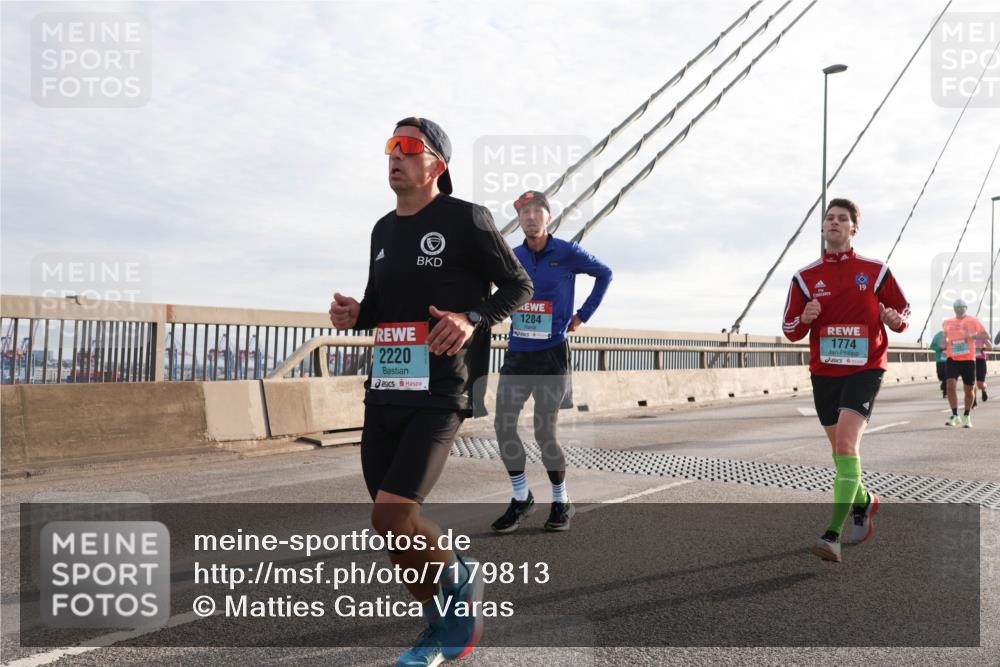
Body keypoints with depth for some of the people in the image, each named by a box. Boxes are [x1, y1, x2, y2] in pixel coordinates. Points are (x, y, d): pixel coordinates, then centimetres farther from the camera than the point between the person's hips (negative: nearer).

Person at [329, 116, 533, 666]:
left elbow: (519, 286, 0)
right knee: (392, 523, 8)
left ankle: (458, 577, 15)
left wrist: (472, 319, -18)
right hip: (383, 392, 7)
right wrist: (354, 315, 2)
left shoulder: (465, 219, -4)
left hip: (439, 395, -7)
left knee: (393, 516, -17)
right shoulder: (383, 230, 15)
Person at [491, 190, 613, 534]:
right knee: (503, 426, -3)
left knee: (544, 433, -2)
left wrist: (583, 315, 6)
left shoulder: (567, 253, -4)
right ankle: (521, 497, 15)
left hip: (551, 354, -4)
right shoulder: (511, 257, 6)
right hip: (516, 354, 4)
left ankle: (561, 501, 20)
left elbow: (604, 274, 11)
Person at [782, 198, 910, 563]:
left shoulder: (875, 271, 1)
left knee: (846, 441, -19)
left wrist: (896, 320, -14)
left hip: (865, 369, -3)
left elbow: (903, 310, 9)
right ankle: (863, 500, 42)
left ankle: (833, 534, -20)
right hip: (824, 372, 4)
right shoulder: (805, 277, 4)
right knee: (840, 447, 14)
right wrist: (804, 319, -16)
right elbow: (790, 330, 7)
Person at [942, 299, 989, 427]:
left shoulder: (973, 321, 2)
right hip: (952, 359, 1)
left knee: (969, 390, 7)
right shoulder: (948, 323, 10)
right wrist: (945, 341, 2)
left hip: (968, 359, -1)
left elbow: (986, 336, -2)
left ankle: (967, 417, 25)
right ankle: (955, 416, -8)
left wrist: (972, 336, -19)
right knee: (951, 386, -16)